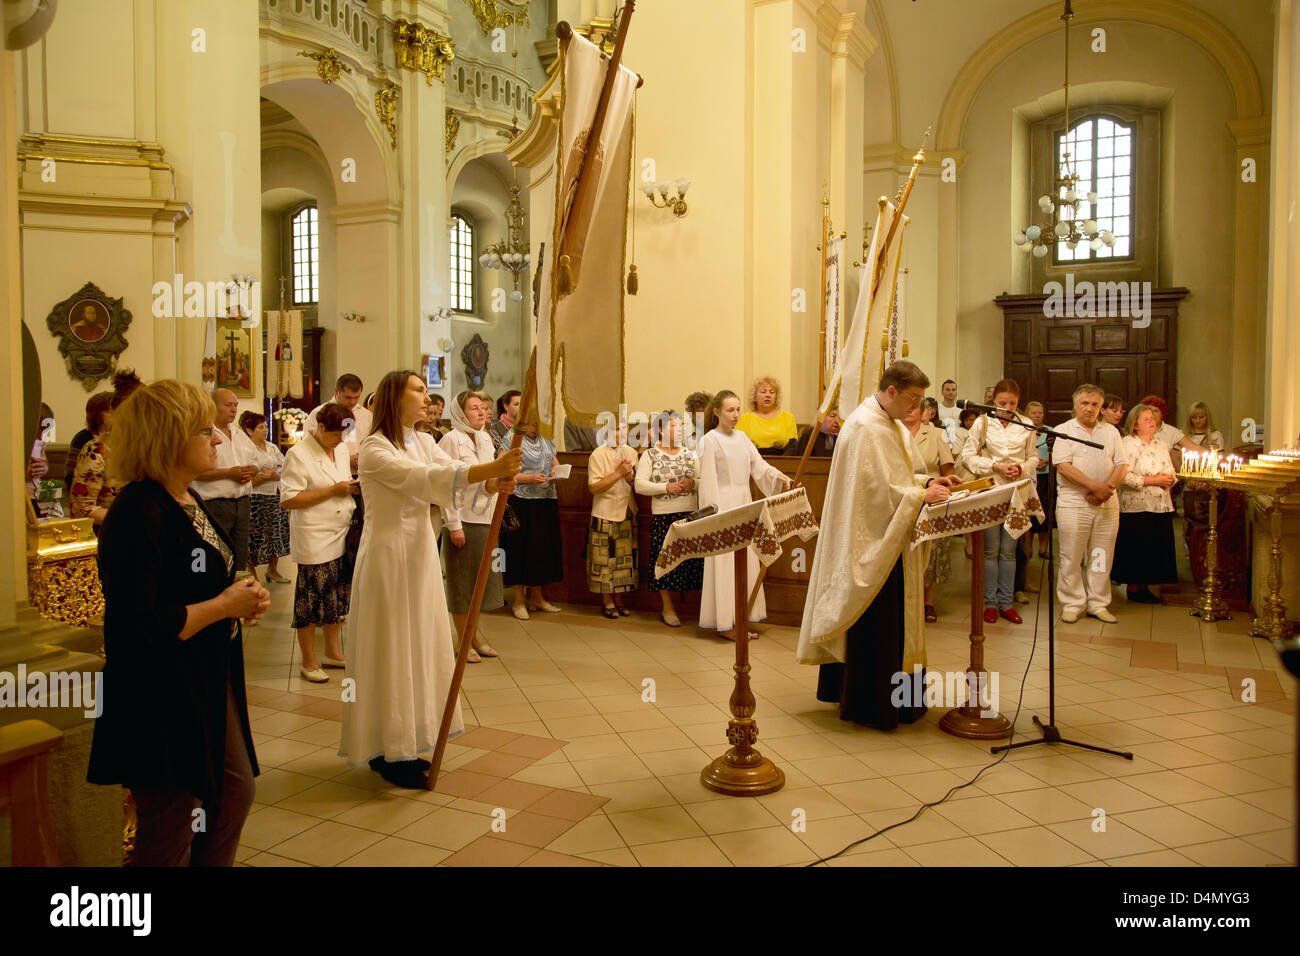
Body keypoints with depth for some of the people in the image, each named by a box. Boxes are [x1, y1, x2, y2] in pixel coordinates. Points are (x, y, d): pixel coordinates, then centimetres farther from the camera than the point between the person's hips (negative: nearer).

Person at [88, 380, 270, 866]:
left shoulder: (189, 501, 9)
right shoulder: (137, 515, -22)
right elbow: (136, 628, -28)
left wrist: (241, 597, 3)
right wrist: (223, 606, -19)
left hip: (209, 683, 10)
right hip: (160, 702, -10)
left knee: (236, 791, 21)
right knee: (169, 838, 5)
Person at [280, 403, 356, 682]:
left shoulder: (341, 449, 11)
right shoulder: (298, 454, -11)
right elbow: (287, 500, -17)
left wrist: (352, 487, 2)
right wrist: (332, 491, -17)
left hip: (341, 538, 7)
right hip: (314, 541, -7)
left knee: (337, 599, 14)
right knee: (311, 601, 1)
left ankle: (333, 652, 29)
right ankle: (309, 662, 14)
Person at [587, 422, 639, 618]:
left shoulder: (631, 452, 10)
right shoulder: (598, 455, -8)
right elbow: (593, 487, -15)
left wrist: (631, 476, -9)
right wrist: (618, 473, -19)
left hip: (627, 514, 5)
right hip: (606, 515, -5)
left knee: (624, 558, 8)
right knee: (606, 559, 0)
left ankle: (619, 600, 19)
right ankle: (607, 601, 12)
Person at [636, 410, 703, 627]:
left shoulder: (691, 454, 13)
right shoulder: (649, 456, 4)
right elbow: (640, 485, -6)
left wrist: (693, 483, -11)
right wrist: (666, 487, -15)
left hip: (691, 514, 3)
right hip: (663, 517, -2)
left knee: (691, 558, 0)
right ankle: (668, 608, 12)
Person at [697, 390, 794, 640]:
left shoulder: (741, 437, 11)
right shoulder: (709, 441, -8)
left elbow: (758, 465, 10)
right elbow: (708, 481, -10)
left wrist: (779, 476, -8)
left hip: (744, 504, 7)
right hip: (723, 505, -7)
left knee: (745, 561, 8)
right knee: (725, 564, -5)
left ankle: (740, 618, 17)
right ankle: (724, 623, 2)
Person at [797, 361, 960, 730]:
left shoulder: (893, 426, 13)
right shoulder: (864, 427, -18)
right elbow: (875, 488, -22)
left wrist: (927, 481, 2)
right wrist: (921, 495, -20)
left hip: (892, 541, 10)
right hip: (871, 540, -10)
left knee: (892, 622, 16)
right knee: (873, 624, -2)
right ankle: (867, 704, 10)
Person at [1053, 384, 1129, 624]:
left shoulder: (1111, 431, 14)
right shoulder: (1063, 431, 1)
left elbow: (1122, 465, 8)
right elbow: (1063, 466, -10)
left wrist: (1108, 488, -10)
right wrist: (1095, 486, -16)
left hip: (1107, 504, 4)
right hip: (1073, 503, -4)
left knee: (1102, 556, 8)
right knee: (1072, 557, -1)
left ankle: (1098, 604, 18)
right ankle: (1072, 604, 8)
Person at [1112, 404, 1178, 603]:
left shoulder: (1160, 444, 17)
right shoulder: (1128, 443, -6)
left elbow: (1172, 473, 20)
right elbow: (1124, 476, -17)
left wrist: (1169, 480, -3)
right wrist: (1152, 480, -16)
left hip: (1161, 506, 7)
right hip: (1136, 507, -7)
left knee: (1155, 547, 6)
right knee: (1137, 549, -3)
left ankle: (1144, 587, 16)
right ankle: (1133, 589, 6)